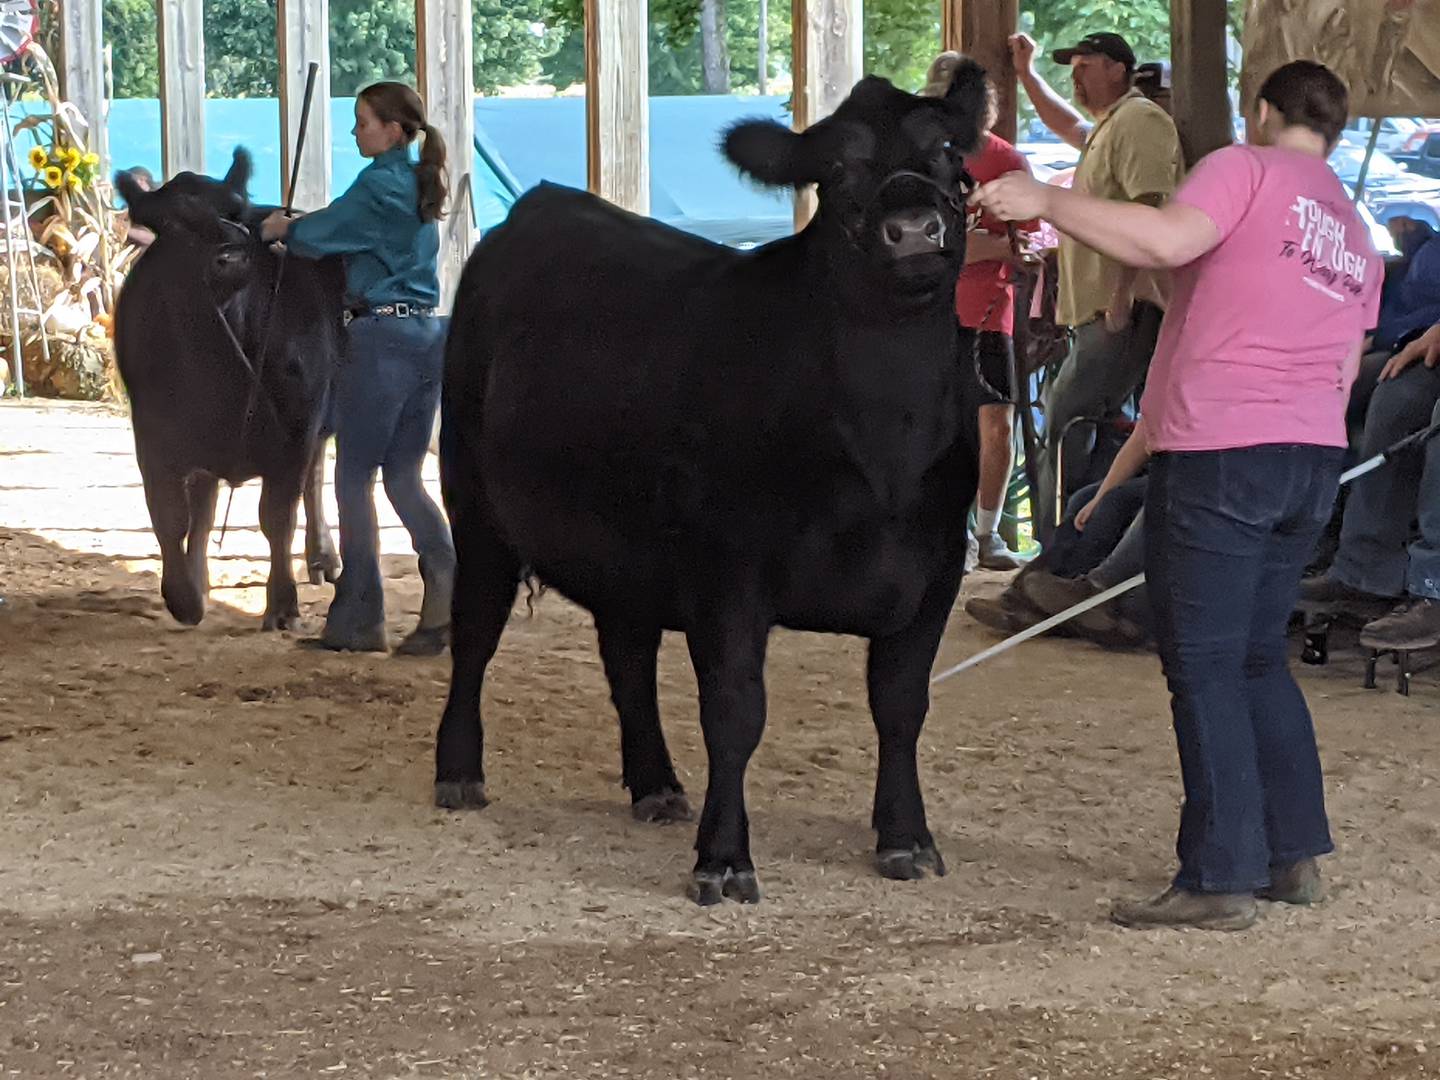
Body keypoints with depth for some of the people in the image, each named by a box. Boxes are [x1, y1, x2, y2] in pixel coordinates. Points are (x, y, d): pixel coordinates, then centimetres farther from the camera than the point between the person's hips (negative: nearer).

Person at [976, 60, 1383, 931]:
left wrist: (1045, 201, -17)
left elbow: (1169, 241, -22)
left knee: (1206, 669, -5)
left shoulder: (1246, 169, -3)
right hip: (1314, 460, 8)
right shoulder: (1356, 237, 21)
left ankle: (1220, 882, -7)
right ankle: (1297, 854, 20)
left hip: (1220, 456, -8)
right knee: (1259, 658, 19)